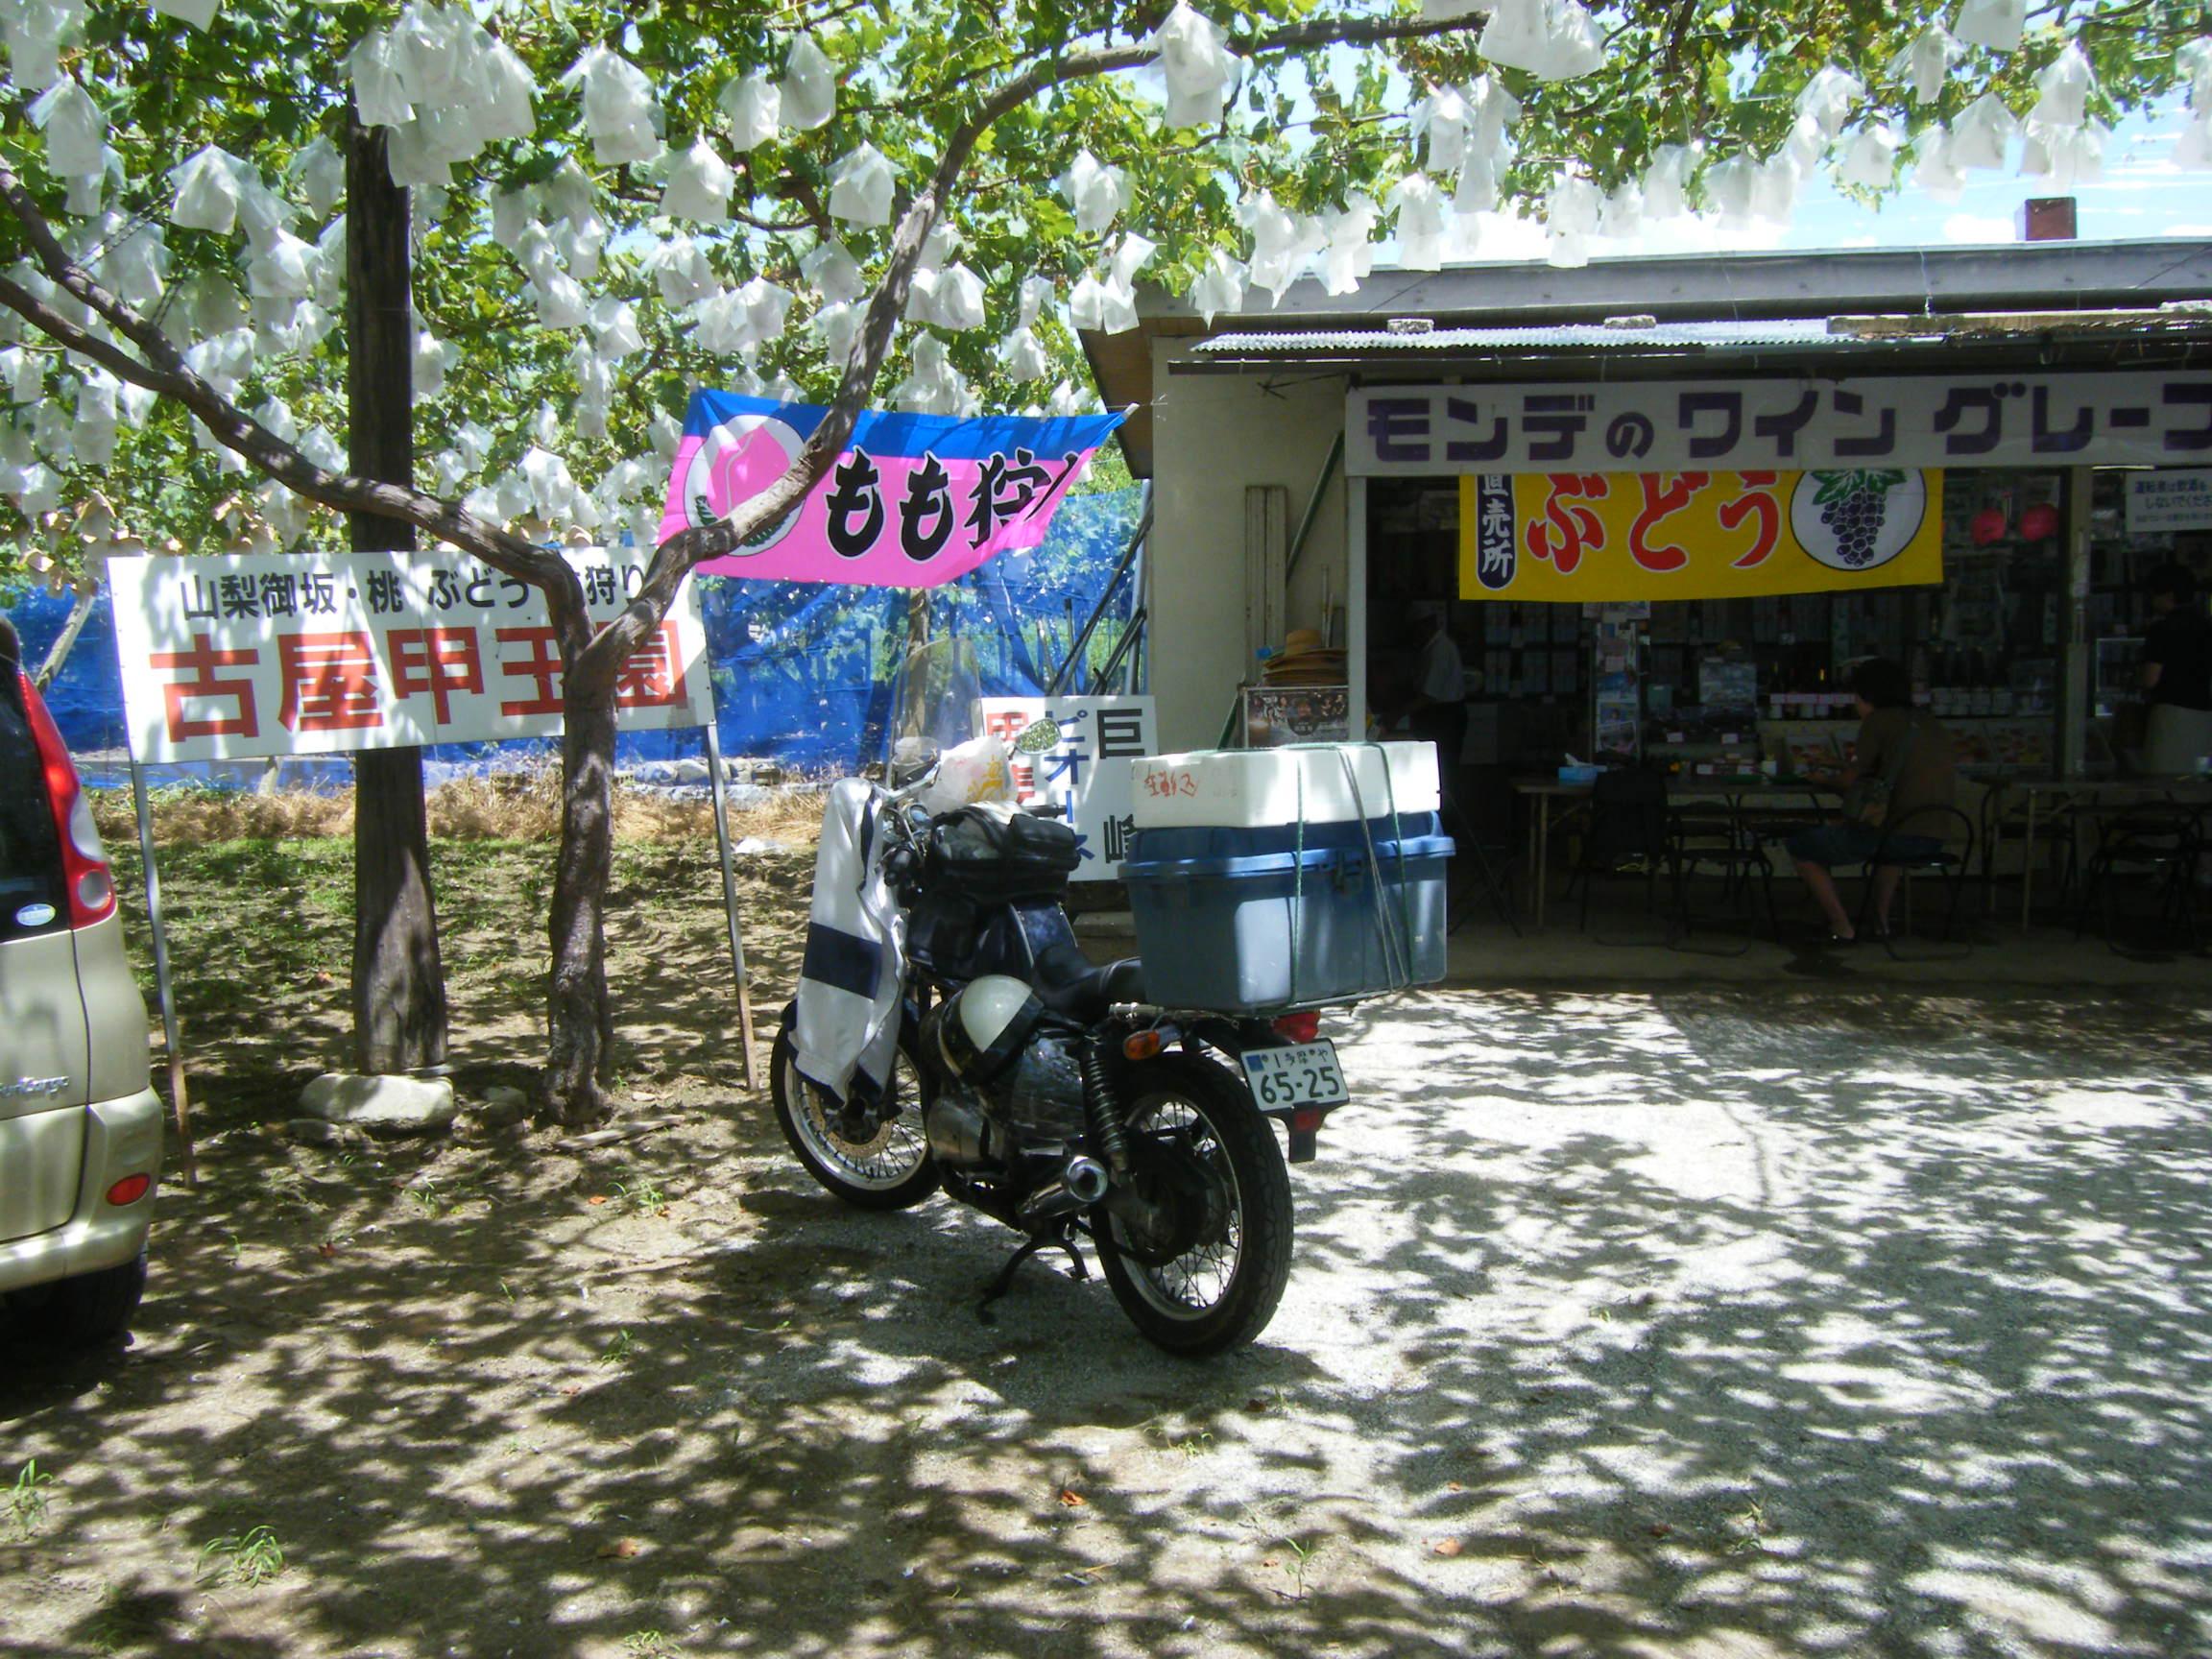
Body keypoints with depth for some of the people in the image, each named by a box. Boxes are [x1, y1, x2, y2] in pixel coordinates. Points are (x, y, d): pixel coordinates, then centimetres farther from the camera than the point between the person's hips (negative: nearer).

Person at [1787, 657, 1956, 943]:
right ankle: (1881, 918, 34)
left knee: (1801, 847, 8)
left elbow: (1849, 782, -1)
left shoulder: (1878, 721, -4)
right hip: (1935, 841, 8)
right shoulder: (1930, 723, 16)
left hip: (1897, 835, -8)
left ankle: (1841, 926, 5)